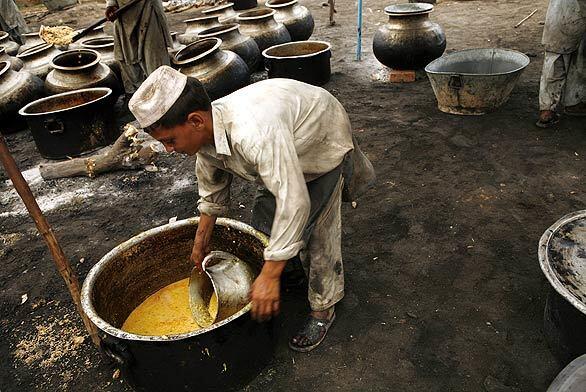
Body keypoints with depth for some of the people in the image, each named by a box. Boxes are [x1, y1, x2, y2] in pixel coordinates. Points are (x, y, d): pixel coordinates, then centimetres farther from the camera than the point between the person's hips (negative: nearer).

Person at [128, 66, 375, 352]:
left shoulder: (255, 133, -47)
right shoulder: (204, 134, -17)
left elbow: (294, 202, -46)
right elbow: (212, 194, 1)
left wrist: (270, 277, -41)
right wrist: (200, 245, 11)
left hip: (322, 144, -7)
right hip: (289, 142, 8)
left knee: (317, 233, -11)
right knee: (263, 218, 9)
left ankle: (323, 309, 10)